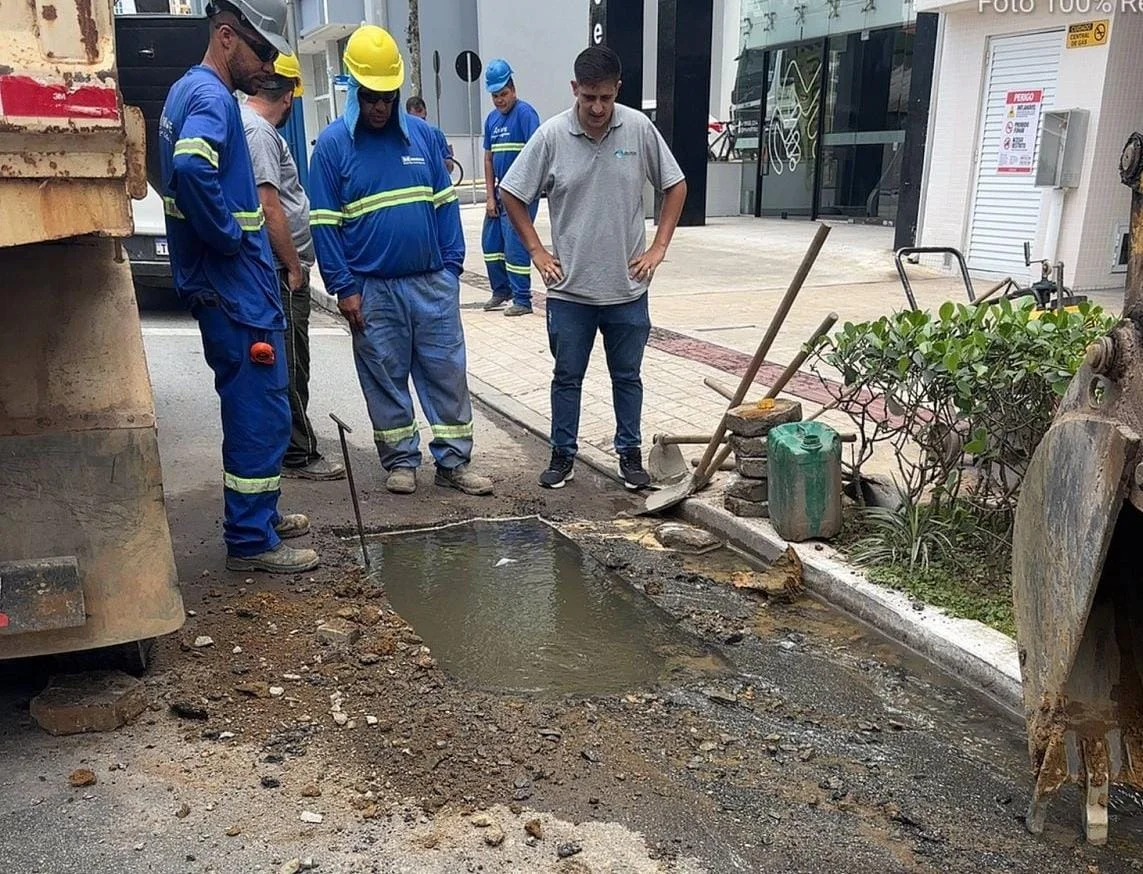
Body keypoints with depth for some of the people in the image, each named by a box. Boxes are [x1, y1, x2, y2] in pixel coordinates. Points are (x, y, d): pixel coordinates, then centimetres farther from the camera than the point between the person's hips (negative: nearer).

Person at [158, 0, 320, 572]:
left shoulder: (189, 90, 17)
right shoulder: (212, 96, -15)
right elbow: (192, 168, -35)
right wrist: (228, 237, -22)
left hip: (222, 287, 10)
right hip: (235, 289, -10)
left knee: (252, 410, 19)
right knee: (261, 415, -3)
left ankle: (258, 514, 32)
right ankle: (251, 541, 7)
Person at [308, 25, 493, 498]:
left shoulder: (422, 134, 5)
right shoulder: (332, 144, -2)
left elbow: (446, 202, 9)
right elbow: (324, 223, -3)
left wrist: (452, 264, 3)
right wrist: (344, 288, -7)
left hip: (433, 282, 2)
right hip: (372, 289, -2)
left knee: (447, 372, 5)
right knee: (385, 379, 8)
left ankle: (454, 462, 16)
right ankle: (400, 461, 22)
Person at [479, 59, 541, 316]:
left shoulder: (525, 113, -10)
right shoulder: (492, 118, 11)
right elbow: (488, 159, 13)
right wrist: (490, 196, 6)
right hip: (501, 191, 8)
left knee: (515, 246, -7)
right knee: (490, 242, 13)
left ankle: (522, 300, 3)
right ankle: (501, 291, 29)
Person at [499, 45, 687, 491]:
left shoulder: (639, 128, -5)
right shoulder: (552, 135, -8)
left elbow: (675, 186, 6)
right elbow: (511, 193, 1)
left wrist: (658, 246, -1)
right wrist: (537, 251, -2)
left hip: (627, 286, 1)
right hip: (569, 287, 0)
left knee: (627, 376, 12)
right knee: (567, 376, 10)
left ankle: (630, 453, 26)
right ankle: (563, 454, 24)